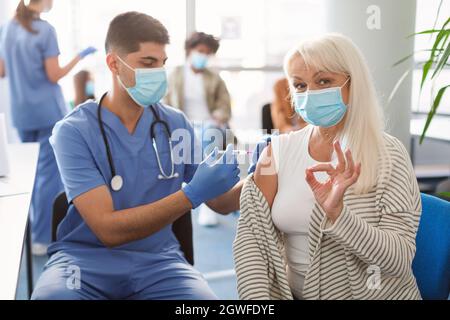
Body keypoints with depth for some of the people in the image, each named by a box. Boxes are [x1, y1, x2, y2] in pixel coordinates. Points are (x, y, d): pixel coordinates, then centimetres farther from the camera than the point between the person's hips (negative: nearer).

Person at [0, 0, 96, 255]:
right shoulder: (45, 30, -13)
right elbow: (54, 76, -14)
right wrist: (80, 57, -4)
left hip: (22, 113, 7)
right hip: (48, 111, -7)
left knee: (31, 173, 18)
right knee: (50, 174, -2)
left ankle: (29, 232, 26)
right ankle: (43, 239, 1)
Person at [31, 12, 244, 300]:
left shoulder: (176, 124, 1)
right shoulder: (74, 131, -10)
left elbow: (220, 202, 8)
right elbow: (108, 229, -18)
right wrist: (191, 194, -27)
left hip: (157, 259, 3)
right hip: (87, 258, -2)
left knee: (203, 298, -28)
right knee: (53, 296, -35)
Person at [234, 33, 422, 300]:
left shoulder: (387, 154, -9)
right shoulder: (279, 150, 0)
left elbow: (400, 262, -15)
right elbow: (250, 235, -4)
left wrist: (338, 213, -29)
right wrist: (257, 296, -19)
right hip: (294, 293, 2)